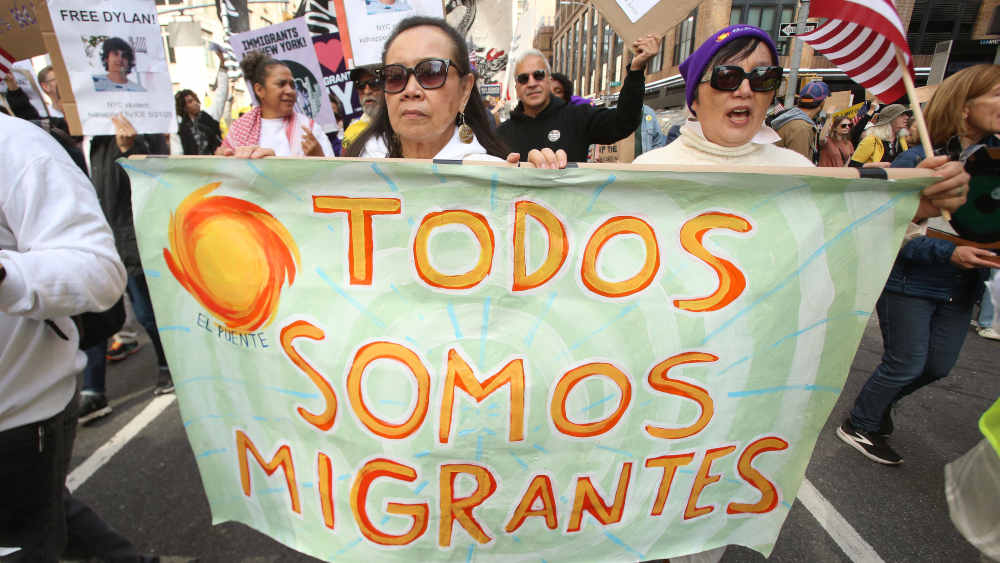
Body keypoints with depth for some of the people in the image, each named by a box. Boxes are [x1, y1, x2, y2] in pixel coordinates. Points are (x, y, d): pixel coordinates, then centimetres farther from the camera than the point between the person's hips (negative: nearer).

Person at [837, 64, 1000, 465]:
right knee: (906, 365, 2)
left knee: (939, 365, 15)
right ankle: (858, 427, 23)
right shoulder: (916, 162, -16)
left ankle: (879, 402, 40)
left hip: (961, 286, 7)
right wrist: (950, 253, -27)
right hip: (908, 283, -6)